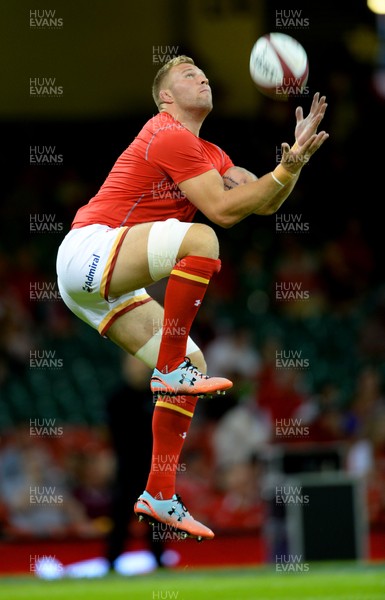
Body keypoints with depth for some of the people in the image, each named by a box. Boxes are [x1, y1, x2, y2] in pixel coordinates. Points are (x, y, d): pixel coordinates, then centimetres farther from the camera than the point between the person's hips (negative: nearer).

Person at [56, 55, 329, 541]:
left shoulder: (208, 154, 21)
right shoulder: (170, 136, -10)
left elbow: (264, 204, 16)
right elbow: (223, 209, -16)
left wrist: (294, 160, 1)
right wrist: (285, 169, -14)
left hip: (108, 283, 10)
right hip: (87, 250, -10)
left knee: (192, 366, 6)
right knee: (200, 240, -30)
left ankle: (159, 496, 7)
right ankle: (170, 369, -22)